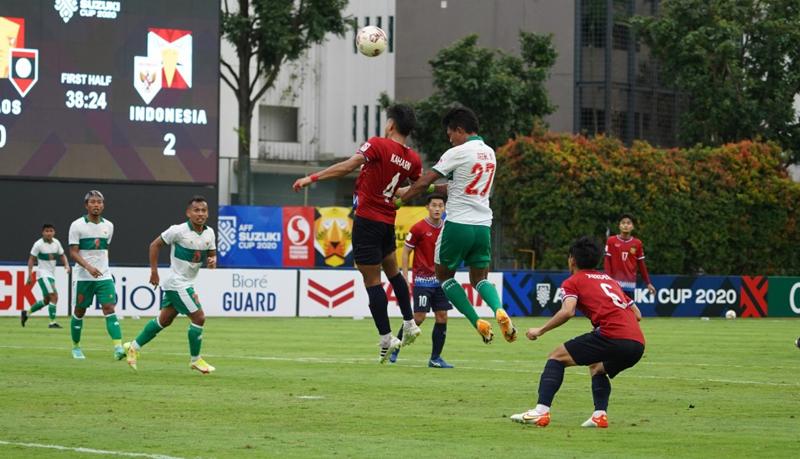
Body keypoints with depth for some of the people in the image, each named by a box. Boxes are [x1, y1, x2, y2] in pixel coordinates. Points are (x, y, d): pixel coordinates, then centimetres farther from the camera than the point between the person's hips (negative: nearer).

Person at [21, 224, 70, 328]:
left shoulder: (56, 243, 4)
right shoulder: (38, 244, -12)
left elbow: (62, 255, 15)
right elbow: (31, 259, -7)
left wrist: (66, 265, -5)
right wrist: (30, 275, -13)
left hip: (52, 274, 7)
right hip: (43, 274, -7)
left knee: (46, 300, 16)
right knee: (54, 296, -19)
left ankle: (26, 314, 33)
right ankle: (52, 322, -16)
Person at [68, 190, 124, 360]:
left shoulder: (108, 226, 6)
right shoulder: (77, 225, -7)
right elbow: (73, 252, -11)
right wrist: (88, 267, -24)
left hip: (104, 276, 3)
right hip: (83, 276, -3)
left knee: (110, 309, -11)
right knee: (79, 311, 8)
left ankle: (118, 348, -22)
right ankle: (76, 347, 27)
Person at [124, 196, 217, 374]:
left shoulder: (209, 233, 1)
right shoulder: (178, 230, -17)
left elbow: (212, 254, 12)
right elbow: (155, 244, -7)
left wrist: (213, 261, -13)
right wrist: (154, 271, -8)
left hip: (187, 283, 8)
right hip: (177, 283, -8)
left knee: (164, 320, 15)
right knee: (199, 318, -10)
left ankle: (134, 347, 28)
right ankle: (195, 360, 5)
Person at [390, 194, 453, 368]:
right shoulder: (419, 228, -8)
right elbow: (406, 252, -4)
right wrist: (405, 277, -10)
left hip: (440, 280, 5)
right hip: (422, 280, -5)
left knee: (442, 317, 0)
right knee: (419, 317, -10)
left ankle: (435, 358, 8)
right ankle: (394, 348, 6)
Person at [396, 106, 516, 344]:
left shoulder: (458, 153, -10)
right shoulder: (489, 153, 12)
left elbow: (423, 183, -9)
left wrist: (401, 198, 4)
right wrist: (438, 188, 24)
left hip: (458, 224, -6)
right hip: (483, 224, 6)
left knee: (444, 274, 13)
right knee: (479, 278, 15)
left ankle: (477, 322, -1)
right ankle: (499, 310, -17)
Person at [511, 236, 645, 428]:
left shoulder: (573, 282, 11)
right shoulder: (609, 279, 30)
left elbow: (568, 311, -9)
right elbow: (637, 314, 27)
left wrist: (540, 331, 1)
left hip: (612, 337, -7)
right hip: (638, 343, 7)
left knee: (556, 357, 5)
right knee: (597, 368, 33)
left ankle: (541, 411, -9)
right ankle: (600, 414, 12)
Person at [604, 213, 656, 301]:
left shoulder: (637, 243, 6)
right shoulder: (611, 241, 0)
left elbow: (641, 265, 10)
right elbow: (607, 262, -1)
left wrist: (648, 283, 7)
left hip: (630, 284, 2)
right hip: (615, 283, -2)